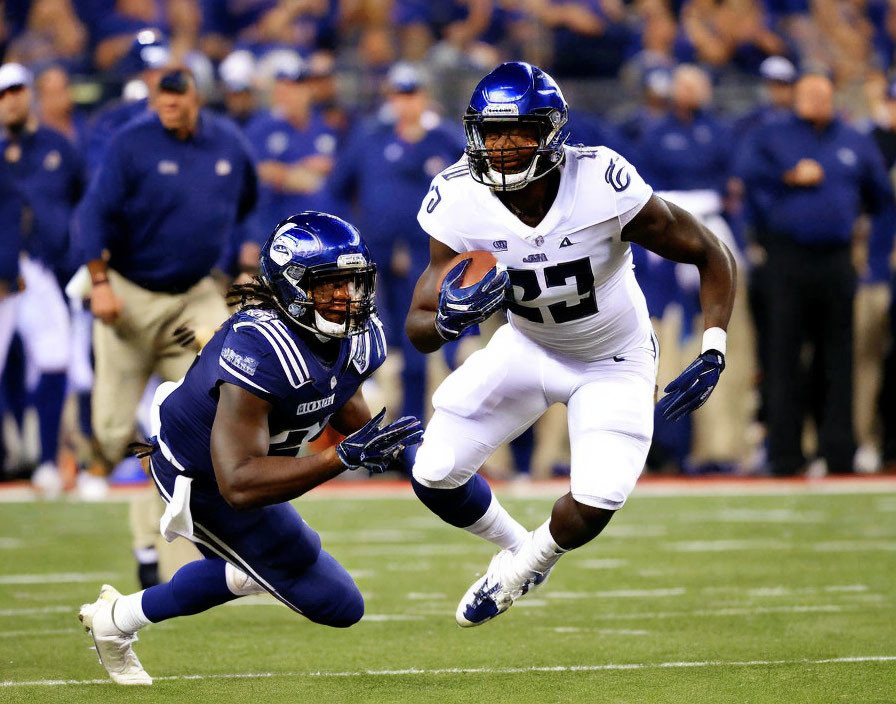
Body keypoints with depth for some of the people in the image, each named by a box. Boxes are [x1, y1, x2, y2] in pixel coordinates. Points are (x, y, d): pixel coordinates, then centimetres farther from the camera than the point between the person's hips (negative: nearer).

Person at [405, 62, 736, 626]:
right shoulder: (461, 203, -24)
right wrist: (449, 319, -42)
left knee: (596, 500, -21)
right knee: (434, 476, -6)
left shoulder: (604, 186, -33)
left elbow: (712, 256, -19)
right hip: (527, 347, 3)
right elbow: (419, 328, -18)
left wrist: (713, 354, -28)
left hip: (613, 360, -3)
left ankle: (533, 560, 16)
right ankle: (514, 544, 28)